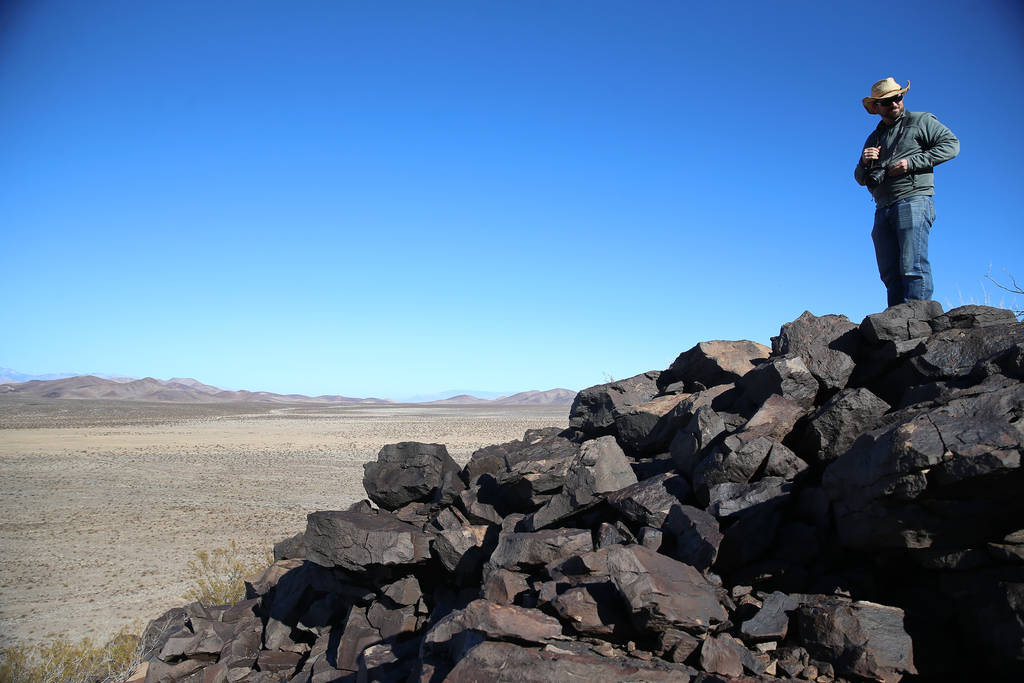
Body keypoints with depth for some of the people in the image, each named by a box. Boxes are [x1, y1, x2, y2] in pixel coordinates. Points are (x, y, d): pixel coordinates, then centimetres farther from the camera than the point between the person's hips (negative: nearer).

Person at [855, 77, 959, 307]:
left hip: (913, 201, -6)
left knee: (913, 267, -17)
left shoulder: (921, 121, 11)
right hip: (883, 209, 6)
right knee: (890, 272, 0)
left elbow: (951, 144, -1)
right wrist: (865, 162, 1)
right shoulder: (874, 138, 26)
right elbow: (860, 179, 24)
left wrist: (911, 162, -10)